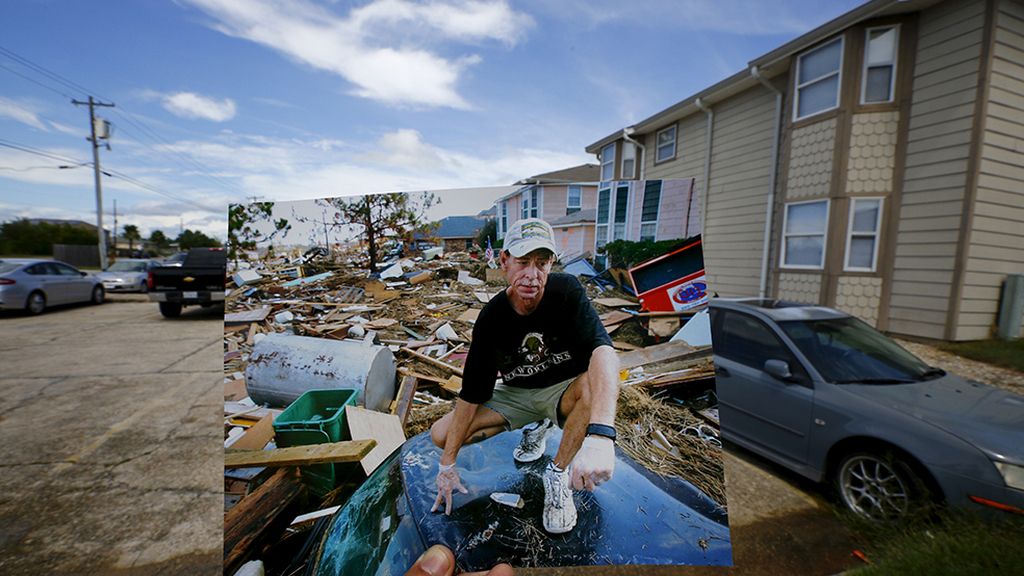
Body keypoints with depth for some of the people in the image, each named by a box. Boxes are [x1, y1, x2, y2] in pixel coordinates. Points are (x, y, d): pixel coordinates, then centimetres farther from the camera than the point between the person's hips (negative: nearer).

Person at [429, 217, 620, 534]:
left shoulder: (567, 291, -24)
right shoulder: (491, 317, -18)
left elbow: (603, 351, -41)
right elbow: (471, 395, -13)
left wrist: (599, 435, -57)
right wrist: (447, 464, -11)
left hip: (564, 391, -2)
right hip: (516, 395, 3)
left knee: (599, 386, -37)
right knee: (441, 434, -8)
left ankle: (558, 474, -11)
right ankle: (535, 428, 11)